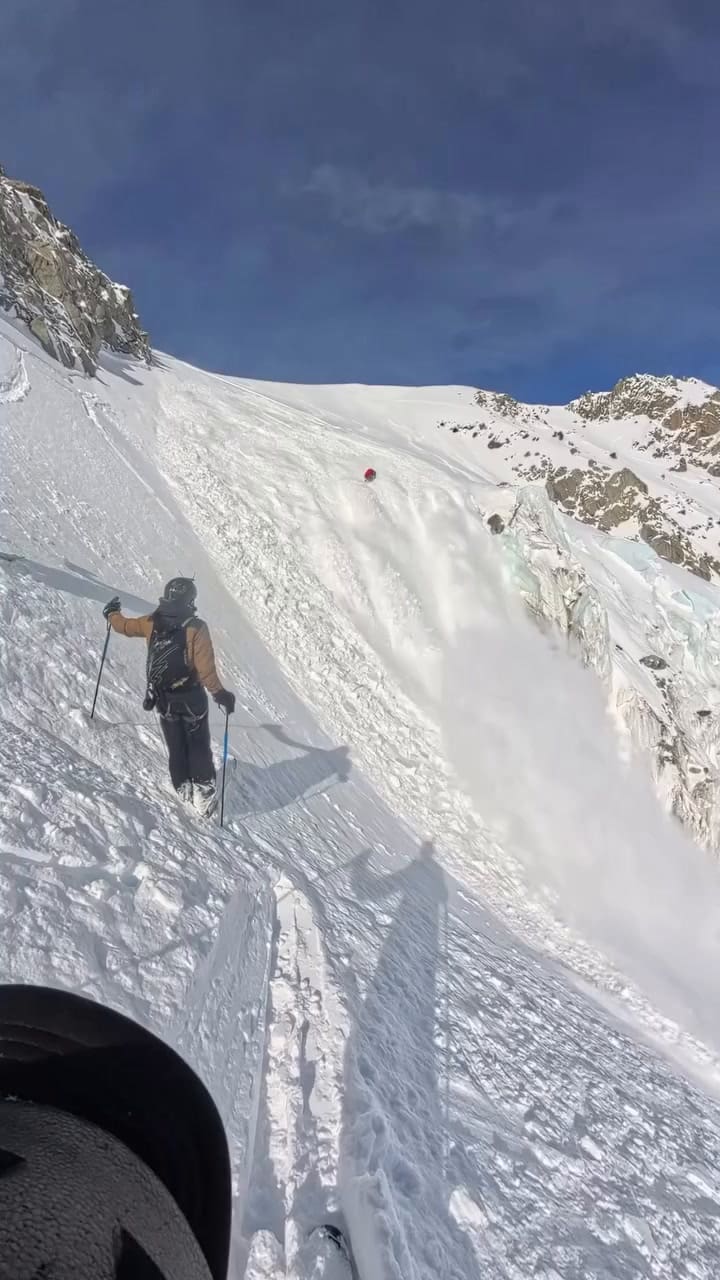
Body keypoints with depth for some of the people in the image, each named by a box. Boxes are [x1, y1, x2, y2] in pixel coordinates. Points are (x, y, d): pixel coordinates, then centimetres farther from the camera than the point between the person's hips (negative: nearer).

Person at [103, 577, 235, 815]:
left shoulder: (152, 622, -8)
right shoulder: (196, 628, -20)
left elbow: (125, 626, 10)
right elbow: (205, 668, -23)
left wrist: (112, 614, 30)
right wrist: (220, 694, -16)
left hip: (163, 697, 3)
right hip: (191, 697, -3)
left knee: (175, 745, 18)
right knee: (198, 745, 11)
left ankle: (183, 787, 25)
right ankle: (203, 791, 10)